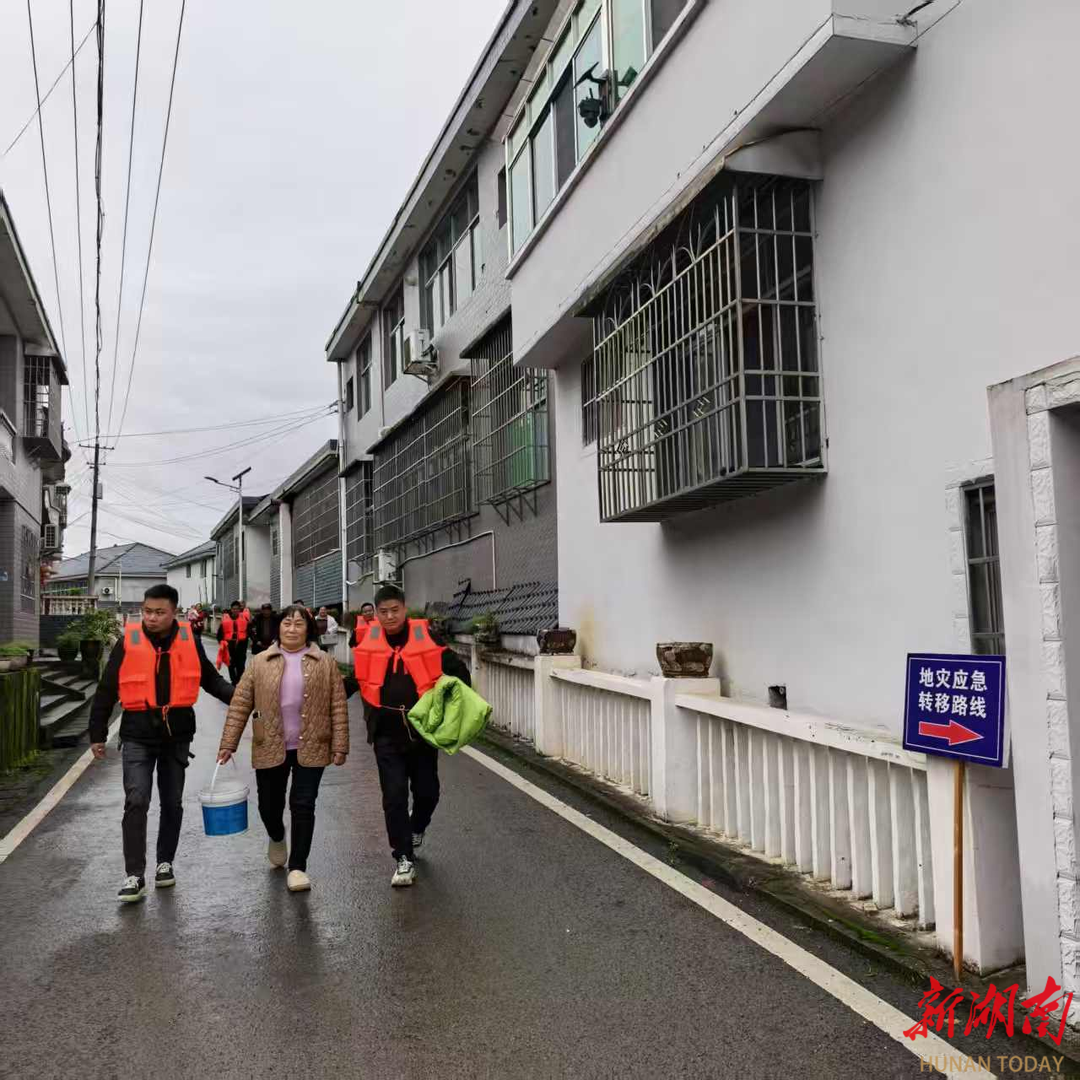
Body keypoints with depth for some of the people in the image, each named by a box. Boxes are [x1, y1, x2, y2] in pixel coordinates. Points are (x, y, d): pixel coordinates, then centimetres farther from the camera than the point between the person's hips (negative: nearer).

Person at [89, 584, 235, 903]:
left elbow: (210, 679, 8)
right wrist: (97, 734, 4)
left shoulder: (189, 640, -3)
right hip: (138, 736, -2)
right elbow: (106, 691, 2)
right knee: (136, 802, -11)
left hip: (177, 734, 2)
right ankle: (135, 876, -3)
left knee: (172, 803, 12)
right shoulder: (128, 642, -6)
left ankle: (165, 862, 30)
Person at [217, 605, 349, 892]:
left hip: (310, 749, -1)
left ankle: (297, 867, 12)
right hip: (270, 748, 2)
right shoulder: (260, 663, 2)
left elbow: (338, 707, -1)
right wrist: (228, 743, -3)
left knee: (303, 806, -2)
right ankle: (277, 838, 46)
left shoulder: (325, 664, -1)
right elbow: (240, 705, 2)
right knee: (269, 805, 12)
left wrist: (340, 746, -5)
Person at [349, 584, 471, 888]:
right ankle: (404, 859, 10)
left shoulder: (425, 638, -6)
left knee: (427, 791, 11)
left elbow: (457, 668, 2)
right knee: (394, 796, -2)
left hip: (422, 729, 0)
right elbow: (355, 679, 13)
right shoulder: (368, 642, -1)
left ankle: (416, 829, 43)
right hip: (387, 734, 0)